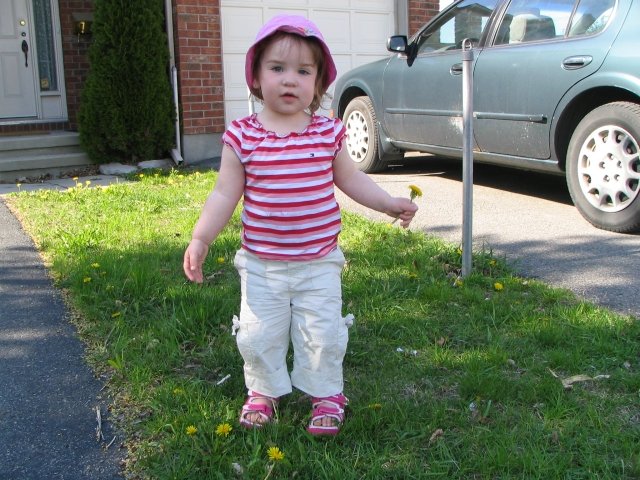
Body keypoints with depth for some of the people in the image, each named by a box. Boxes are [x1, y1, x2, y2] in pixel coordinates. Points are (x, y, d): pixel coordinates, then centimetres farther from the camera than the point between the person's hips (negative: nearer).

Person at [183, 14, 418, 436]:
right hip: (262, 265, 0)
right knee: (259, 336, 12)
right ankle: (263, 393, 37)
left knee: (323, 335, 10)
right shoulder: (243, 135, -9)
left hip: (319, 263, 1)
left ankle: (326, 395, 33)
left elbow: (350, 179, 11)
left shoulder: (329, 132, -5)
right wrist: (201, 238, -11)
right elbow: (225, 194, -3)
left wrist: (390, 204, 6)